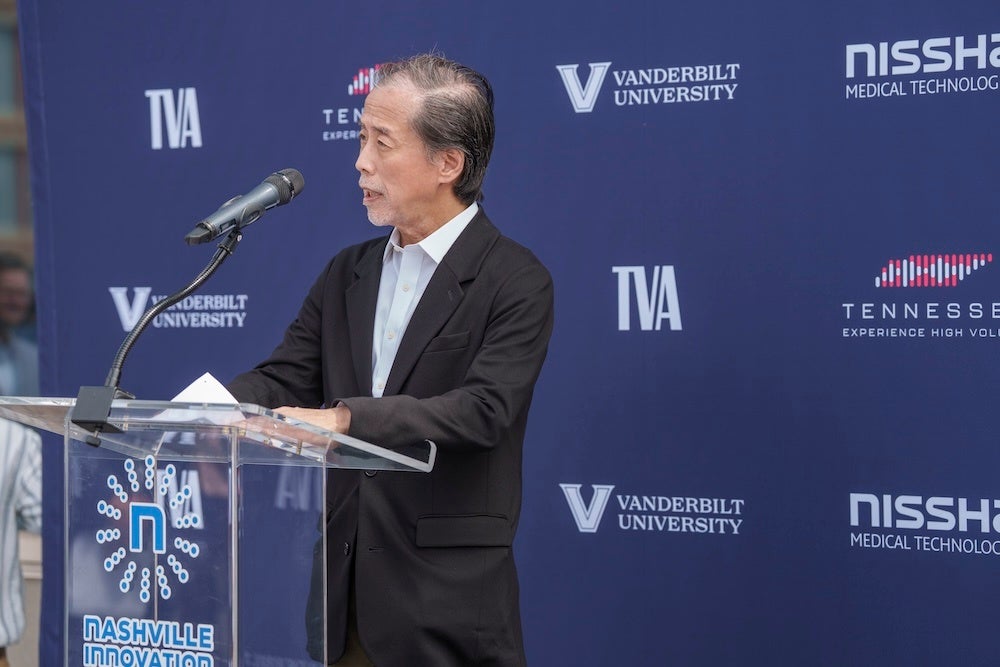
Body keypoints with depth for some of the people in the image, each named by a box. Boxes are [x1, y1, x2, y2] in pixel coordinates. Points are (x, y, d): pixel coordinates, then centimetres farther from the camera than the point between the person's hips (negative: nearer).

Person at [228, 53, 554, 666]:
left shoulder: (518, 282, -7)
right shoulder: (347, 275, 13)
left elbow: (482, 409, -20)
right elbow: (283, 381, 5)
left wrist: (344, 419, -31)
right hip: (340, 590, 6)